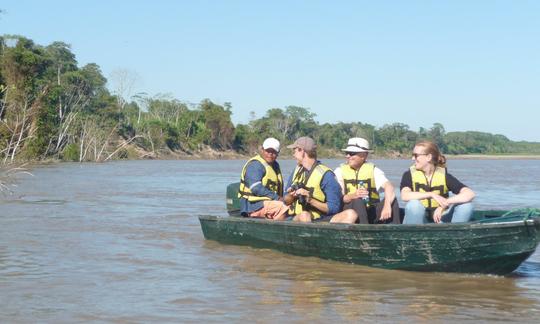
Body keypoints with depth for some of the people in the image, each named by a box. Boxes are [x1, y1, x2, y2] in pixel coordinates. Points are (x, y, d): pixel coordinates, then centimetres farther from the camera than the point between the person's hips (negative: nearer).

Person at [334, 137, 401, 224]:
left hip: (371, 214, 1)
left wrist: (387, 206, -35)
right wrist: (352, 196, -29)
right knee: (357, 201, -31)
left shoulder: (373, 170, 4)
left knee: (391, 199, -21)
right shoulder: (340, 171, 4)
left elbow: (388, 186, -15)